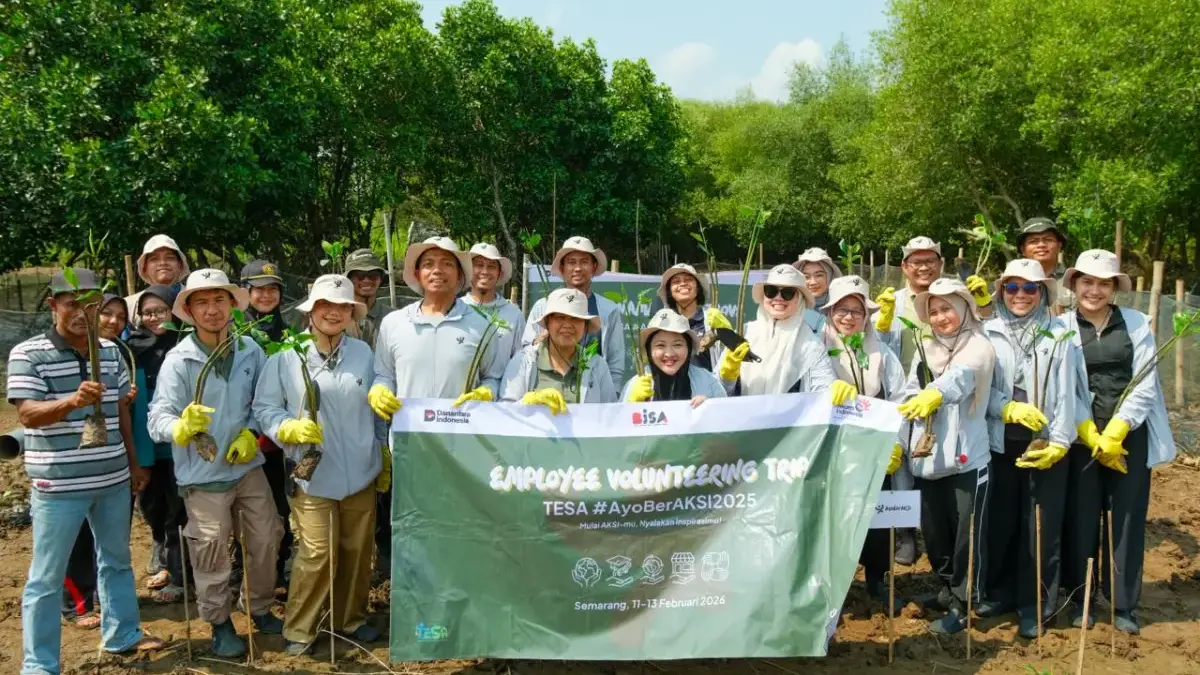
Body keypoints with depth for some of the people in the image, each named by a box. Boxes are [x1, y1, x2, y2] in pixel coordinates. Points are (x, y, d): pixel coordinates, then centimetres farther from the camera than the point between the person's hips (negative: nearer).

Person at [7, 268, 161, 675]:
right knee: (47, 577, 4)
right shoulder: (28, 355, -10)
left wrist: (133, 463, 17)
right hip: (58, 485, -5)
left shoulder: (111, 351, 7)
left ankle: (121, 635, 36)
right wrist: (73, 401, -37)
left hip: (114, 480, 6)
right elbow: (27, 414, -19)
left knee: (117, 561, 19)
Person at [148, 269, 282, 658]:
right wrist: (183, 427, -43)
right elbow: (158, 418, -22)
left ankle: (260, 609, 36)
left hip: (248, 466, 4)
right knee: (212, 554, 4)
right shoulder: (178, 360, -15)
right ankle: (220, 623, 25)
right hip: (203, 474, -4)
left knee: (266, 540, 14)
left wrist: (251, 433, -9)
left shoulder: (250, 350, -4)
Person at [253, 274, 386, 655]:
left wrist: (385, 456, 15)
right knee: (316, 555, -6)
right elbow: (264, 409, -3)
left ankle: (351, 620, 31)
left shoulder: (364, 353, 5)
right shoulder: (286, 358, -5)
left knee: (357, 551, 13)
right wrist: (292, 428, -21)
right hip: (314, 477, -3)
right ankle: (299, 630, 13)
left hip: (361, 475, 4)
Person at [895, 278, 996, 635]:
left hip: (966, 457, -6)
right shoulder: (926, 349, 12)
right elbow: (907, 398, 9)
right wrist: (897, 442, 1)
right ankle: (947, 587, 35)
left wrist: (935, 393, -46)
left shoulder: (978, 347, -5)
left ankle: (960, 606, 13)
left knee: (966, 534, 2)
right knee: (933, 531, 15)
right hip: (927, 458, 6)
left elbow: (961, 377, -27)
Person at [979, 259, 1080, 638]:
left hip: (1045, 444, -1)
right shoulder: (987, 334, 3)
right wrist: (1009, 409, -17)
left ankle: (1034, 605, 15)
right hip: (999, 442, 1)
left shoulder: (1059, 336, 1)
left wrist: (1059, 442, -11)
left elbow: (1066, 393, -3)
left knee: (1041, 525, 3)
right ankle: (1000, 593, 25)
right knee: (999, 521, 9)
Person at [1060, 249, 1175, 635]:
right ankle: (1080, 599, 18)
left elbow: (1145, 384, -3)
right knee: (1081, 518, 3)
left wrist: (1115, 433, -11)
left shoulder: (1136, 324, 2)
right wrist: (1092, 435, -11)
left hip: (1130, 434, 1)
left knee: (1127, 518, 6)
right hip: (1081, 435, -1)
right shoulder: (1062, 327, -1)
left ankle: (1124, 603, 18)